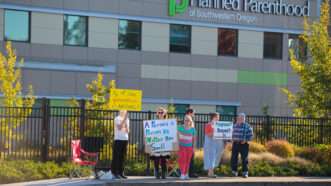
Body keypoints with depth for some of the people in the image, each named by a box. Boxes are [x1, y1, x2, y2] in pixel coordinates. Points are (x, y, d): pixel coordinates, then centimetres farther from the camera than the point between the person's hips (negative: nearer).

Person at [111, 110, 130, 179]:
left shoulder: (127, 119, 15)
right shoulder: (117, 118, -2)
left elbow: (128, 130, 10)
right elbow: (119, 127, -15)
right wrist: (124, 119, -14)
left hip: (125, 139, 5)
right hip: (118, 139, -5)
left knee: (123, 157, 4)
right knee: (116, 156, -5)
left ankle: (121, 172, 8)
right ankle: (115, 172, -4)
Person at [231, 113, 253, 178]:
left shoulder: (247, 126, -4)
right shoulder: (234, 125, 12)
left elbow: (250, 136, -4)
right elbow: (232, 134, 22)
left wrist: (246, 140, -17)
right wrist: (233, 139, 3)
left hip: (243, 144, -4)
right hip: (235, 144, 4)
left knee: (244, 159, -3)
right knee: (233, 158, 3)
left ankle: (245, 173, 3)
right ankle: (234, 172, 15)